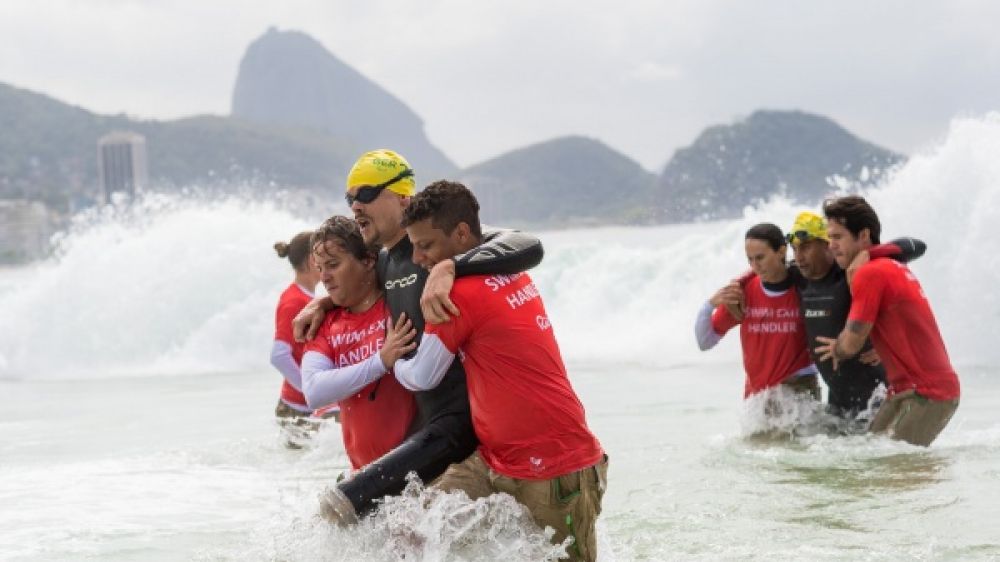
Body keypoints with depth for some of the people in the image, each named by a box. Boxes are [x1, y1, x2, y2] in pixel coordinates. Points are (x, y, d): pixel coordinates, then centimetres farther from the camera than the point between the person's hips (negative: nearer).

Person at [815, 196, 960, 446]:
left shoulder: (870, 273, -16)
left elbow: (851, 344, -15)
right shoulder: (894, 267, 12)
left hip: (925, 395, -9)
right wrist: (843, 346, 16)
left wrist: (837, 351, 9)